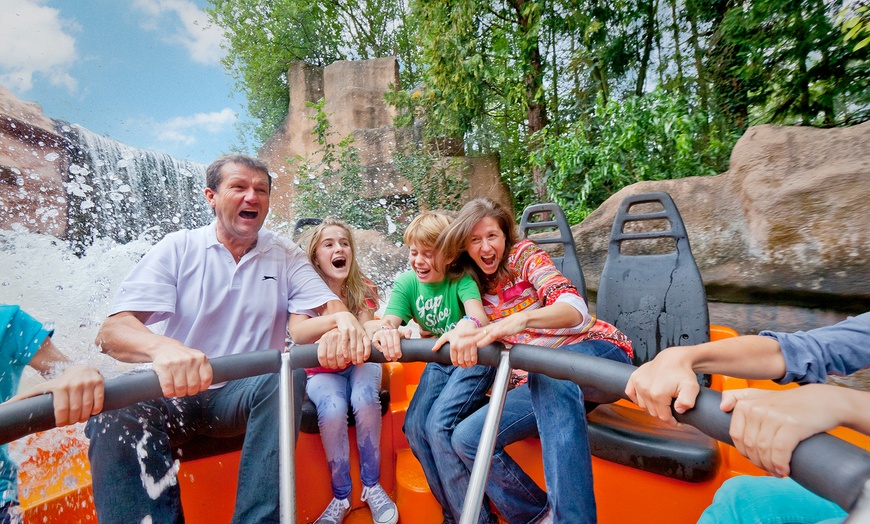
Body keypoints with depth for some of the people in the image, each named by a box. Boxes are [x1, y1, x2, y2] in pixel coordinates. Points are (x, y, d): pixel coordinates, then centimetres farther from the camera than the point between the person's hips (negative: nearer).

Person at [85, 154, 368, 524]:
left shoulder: (284, 256, 5)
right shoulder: (177, 248, 0)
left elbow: (329, 304, -5)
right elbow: (111, 331, -12)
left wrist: (344, 320, -33)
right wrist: (162, 348, -38)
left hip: (248, 394, 1)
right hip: (173, 393, 0)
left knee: (287, 375, -31)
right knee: (114, 418, -31)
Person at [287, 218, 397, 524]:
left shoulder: (363, 290, -5)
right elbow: (297, 332, -28)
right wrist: (339, 316, -45)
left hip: (358, 364, 1)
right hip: (322, 371, 0)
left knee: (365, 398, -31)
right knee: (333, 409, -31)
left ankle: (372, 486, -11)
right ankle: (341, 497, -9)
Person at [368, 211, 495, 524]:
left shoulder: (460, 277, -15)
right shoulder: (406, 283, -3)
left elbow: (478, 312, -33)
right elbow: (388, 320, -17)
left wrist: (469, 324, -58)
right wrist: (385, 330, -42)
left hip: (473, 359, -5)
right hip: (439, 363, 5)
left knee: (440, 424, -23)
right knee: (415, 427, -12)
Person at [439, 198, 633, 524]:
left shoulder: (524, 254, -4)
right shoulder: (473, 286, 11)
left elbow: (575, 309, -19)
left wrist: (521, 319, -39)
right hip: (538, 382, 5)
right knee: (467, 439, -16)